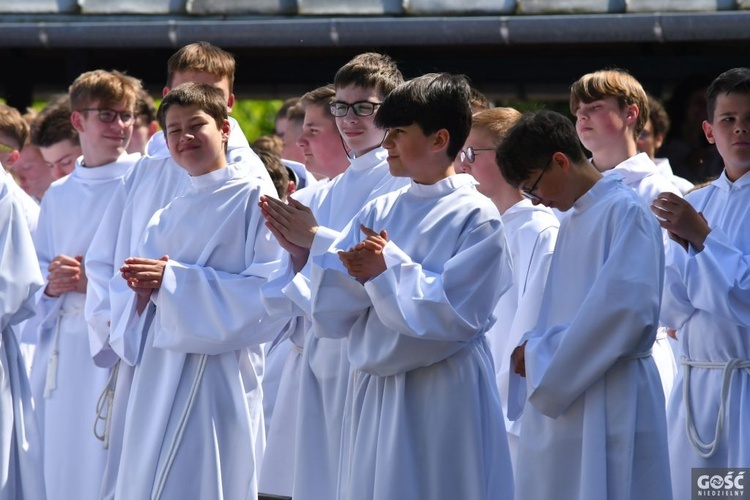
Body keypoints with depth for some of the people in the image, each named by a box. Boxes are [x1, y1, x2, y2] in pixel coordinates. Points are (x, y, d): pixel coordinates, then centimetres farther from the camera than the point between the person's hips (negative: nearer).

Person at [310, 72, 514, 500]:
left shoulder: (476, 218, -5)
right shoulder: (379, 213, 11)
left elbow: (458, 314, -16)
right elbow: (330, 316, 7)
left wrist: (390, 268, -12)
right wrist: (359, 274, -12)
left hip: (445, 400, -6)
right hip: (375, 396, 6)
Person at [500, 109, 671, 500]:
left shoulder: (625, 212, -10)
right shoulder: (572, 220, 18)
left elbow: (629, 305, -20)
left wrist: (545, 353, -13)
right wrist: (534, 349, 2)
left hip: (610, 400, -9)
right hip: (558, 396, 9)